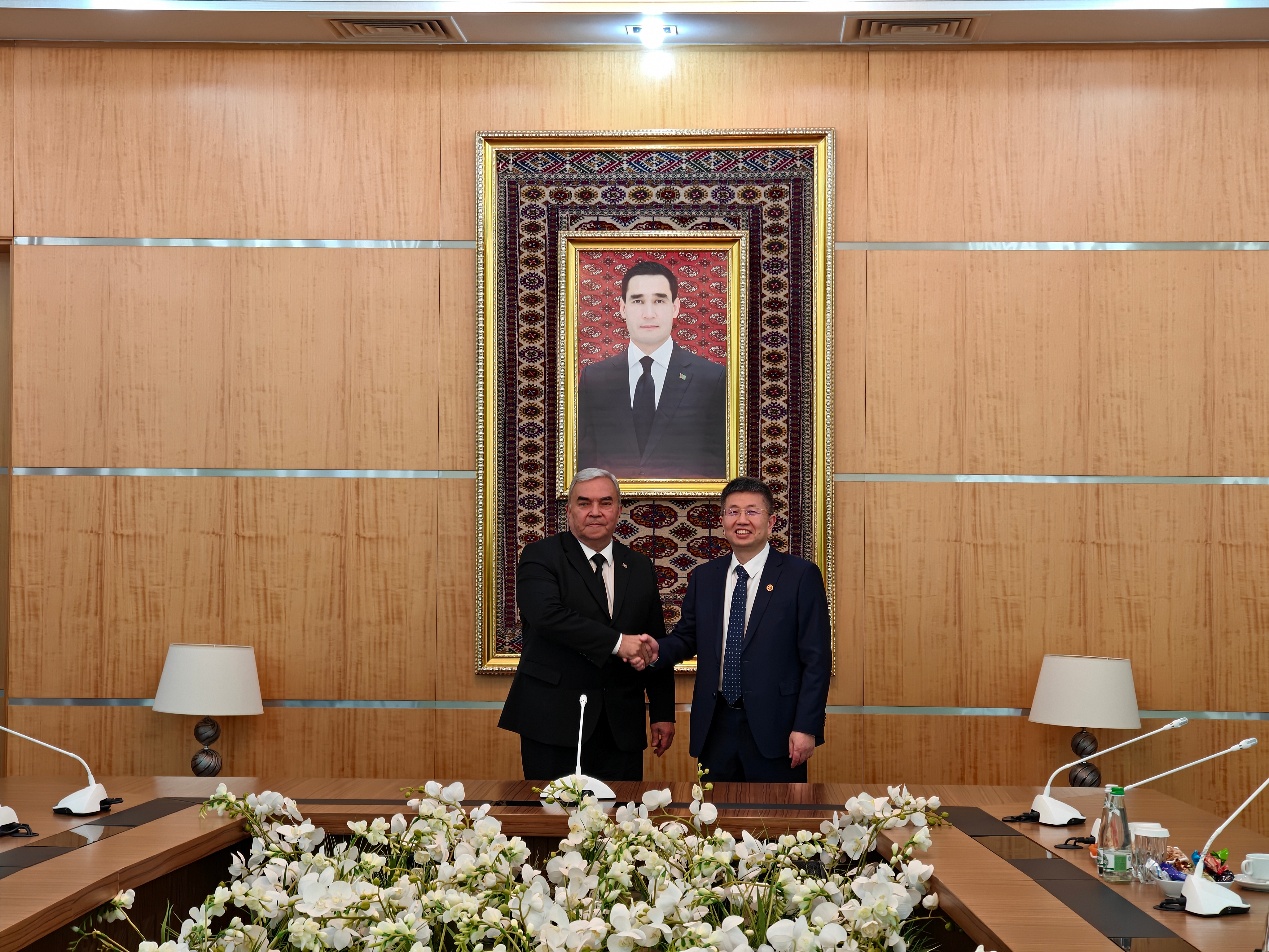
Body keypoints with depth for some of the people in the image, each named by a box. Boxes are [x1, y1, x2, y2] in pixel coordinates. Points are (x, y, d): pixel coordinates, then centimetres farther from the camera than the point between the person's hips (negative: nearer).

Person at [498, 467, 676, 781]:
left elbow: (655, 645, 16)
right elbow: (547, 615, -20)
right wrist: (617, 642, -21)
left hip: (621, 727, 4)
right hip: (554, 720, -4)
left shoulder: (639, 567, 14)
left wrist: (663, 713, 11)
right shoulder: (540, 556, -1)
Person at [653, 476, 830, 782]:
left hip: (773, 728, -4)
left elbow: (817, 659, -6)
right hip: (716, 726, 4)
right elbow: (685, 637, 16)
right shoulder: (704, 577, 11)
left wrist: (806, 727, -12)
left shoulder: (801, 575, -3)